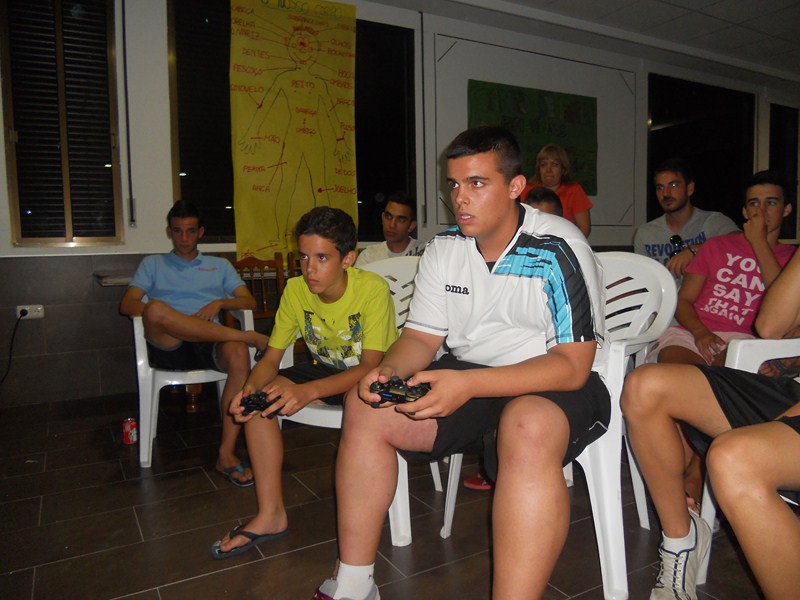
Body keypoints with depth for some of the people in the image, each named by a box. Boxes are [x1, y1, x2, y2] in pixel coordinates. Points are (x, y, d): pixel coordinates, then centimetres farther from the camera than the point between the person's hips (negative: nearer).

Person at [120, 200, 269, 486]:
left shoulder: (220, 265, 28)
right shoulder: (153, 264, 26)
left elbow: (249, 301, 15)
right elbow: (127, 305, 9)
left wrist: (219, 303, -6)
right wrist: (158, 313, -12)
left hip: (210, 345, 1)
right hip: (168, 347, 0)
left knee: (239, 354, -36)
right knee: (155, 309, -35)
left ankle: (227, 454, -31)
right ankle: (247, 336, -29)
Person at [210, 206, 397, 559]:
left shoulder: (372, 289, -25)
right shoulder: (296, 290, -10)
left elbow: (371, 366, -30)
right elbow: (271, 358, -8)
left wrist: (307, 391, -45)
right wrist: (252, 387, -32)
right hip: (328, 370, 5)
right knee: (259, 399, -15)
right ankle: (271, 514, -6)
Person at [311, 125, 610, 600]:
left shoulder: (559, 251, -16)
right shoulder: (443, 249, 2)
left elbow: (572, 366, -21)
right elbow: (421, 338, 6)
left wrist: (468, 384, -33)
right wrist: (391, 372, -18)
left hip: (555, 384, -5)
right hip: (466, 378, 6)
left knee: (529, 430, -40)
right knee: (365, 405, -9)